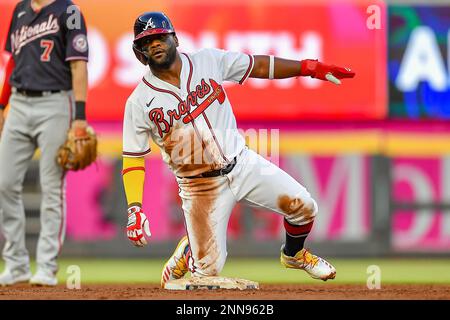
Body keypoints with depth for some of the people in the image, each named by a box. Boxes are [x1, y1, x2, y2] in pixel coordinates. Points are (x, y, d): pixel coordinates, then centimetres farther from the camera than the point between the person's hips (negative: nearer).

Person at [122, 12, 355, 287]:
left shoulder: (209, 61, -3)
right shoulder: (139, 103, -9)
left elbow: (259, 66, 3)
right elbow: (133, 159, -7)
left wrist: (310, 68, -4)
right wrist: (134, 209, -19)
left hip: (244, 164, 2)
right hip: (200, 187, -2)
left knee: (303, 205, -8)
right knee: (208, 269, -4)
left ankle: (294, 254, 25)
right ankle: (186, 252, 34)